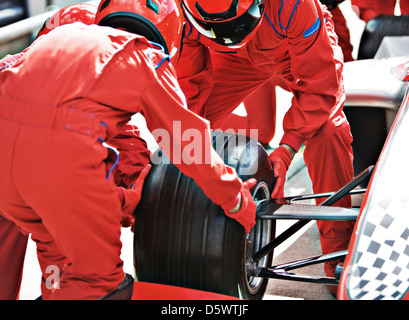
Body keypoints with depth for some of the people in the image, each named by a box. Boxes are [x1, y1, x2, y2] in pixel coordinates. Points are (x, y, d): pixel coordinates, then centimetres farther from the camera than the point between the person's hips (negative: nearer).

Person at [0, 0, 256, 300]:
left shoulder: (63, 34, 31)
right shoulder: (148, 56, 15)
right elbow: (189, 142, 18)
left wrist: (120, 200, 44)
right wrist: (238, 201, 32)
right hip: (62, 153, -6)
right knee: (97, 275, 10)